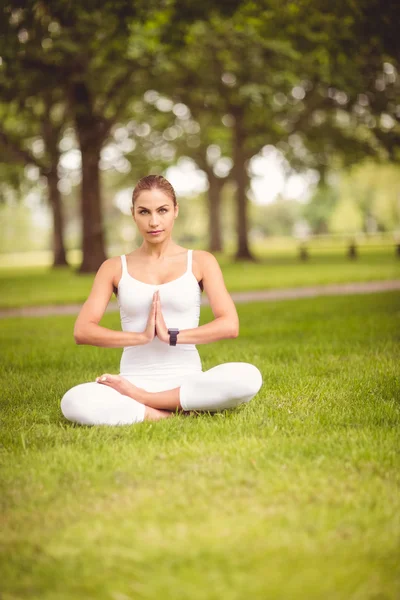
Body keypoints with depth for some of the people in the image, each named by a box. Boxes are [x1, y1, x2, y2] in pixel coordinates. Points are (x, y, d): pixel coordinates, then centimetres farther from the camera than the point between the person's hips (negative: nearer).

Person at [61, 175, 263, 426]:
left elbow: (230, 325, -5)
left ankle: (137, 398, -20)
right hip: (134, 380, -1)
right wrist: (142, 336, -13)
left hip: (186, 381, 1)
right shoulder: (114, 268, 8)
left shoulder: (200, 262, 7)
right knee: (74, 402, -32)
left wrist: (172, 336, -13)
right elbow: (82, 331, -3)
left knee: (248, 377, -31)